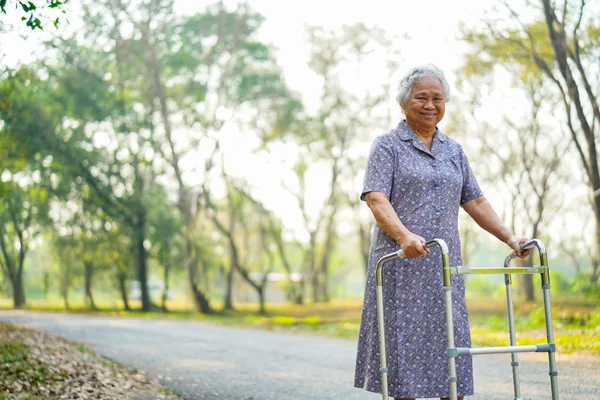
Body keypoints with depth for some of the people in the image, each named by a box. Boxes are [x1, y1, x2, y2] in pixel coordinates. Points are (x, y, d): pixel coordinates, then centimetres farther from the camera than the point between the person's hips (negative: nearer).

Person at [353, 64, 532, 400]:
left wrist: (510, 239, 6)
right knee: (405, 338, -3)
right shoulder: (388, 145, 2)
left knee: (451, 341, 3)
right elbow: (375, 198, -11)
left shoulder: (454, 151, 18)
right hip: (401, 264, -5)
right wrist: (404, 236, -28)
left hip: (444, 265, 5)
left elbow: (475, 202, 18)